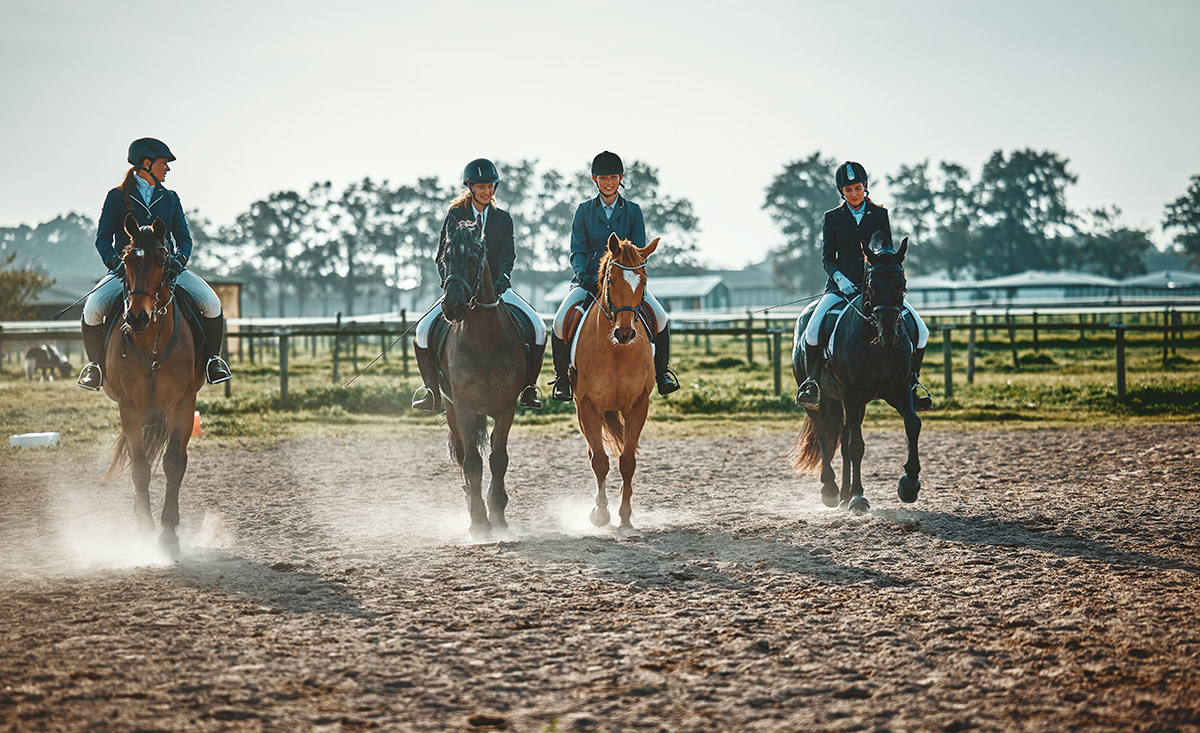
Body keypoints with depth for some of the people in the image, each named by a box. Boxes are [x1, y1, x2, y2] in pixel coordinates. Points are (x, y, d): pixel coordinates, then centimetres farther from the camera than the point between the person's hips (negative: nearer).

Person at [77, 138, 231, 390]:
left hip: (167, 268, 2)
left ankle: (211, 358, 2)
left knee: (212, 304, -21)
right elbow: (103, 238, 1)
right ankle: (96, 362, -2)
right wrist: (115, 262, -18)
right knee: (93, 309, -28)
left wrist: (179, 259, -11)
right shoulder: (117, 197, 5)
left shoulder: (170, 199, 15)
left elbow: (184, 238, 12)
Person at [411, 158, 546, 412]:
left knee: (538, 328, -18)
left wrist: (500, 282, -21)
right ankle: (433, 391, -5)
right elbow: (443, 257, 1)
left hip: (496, 287, 1)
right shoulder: (455, 217, 4)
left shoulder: (503, 219, 8)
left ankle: (528, 388, -6)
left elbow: (508, 256, -1)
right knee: (423, 330, -20)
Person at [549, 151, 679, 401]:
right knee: (560, 322, -23)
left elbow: (639, 252, 3)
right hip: (589, 280, 0)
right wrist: (583, 276, -17)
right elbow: (577, 252, 3)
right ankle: (561, 377, -2)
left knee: (660, 317, -21)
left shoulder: (633, 211, 8)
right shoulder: (584, 210, 8)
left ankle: (662, 372, -1)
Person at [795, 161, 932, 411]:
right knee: (813, 330, -28)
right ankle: (812, 380, -8)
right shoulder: (832, 218, 8)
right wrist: (839, 278, -14)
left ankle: (912, 381, 4)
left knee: (920, 331, -15)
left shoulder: (880, 215, 9)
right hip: (842, 285, -1)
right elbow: (828, 257, 6)